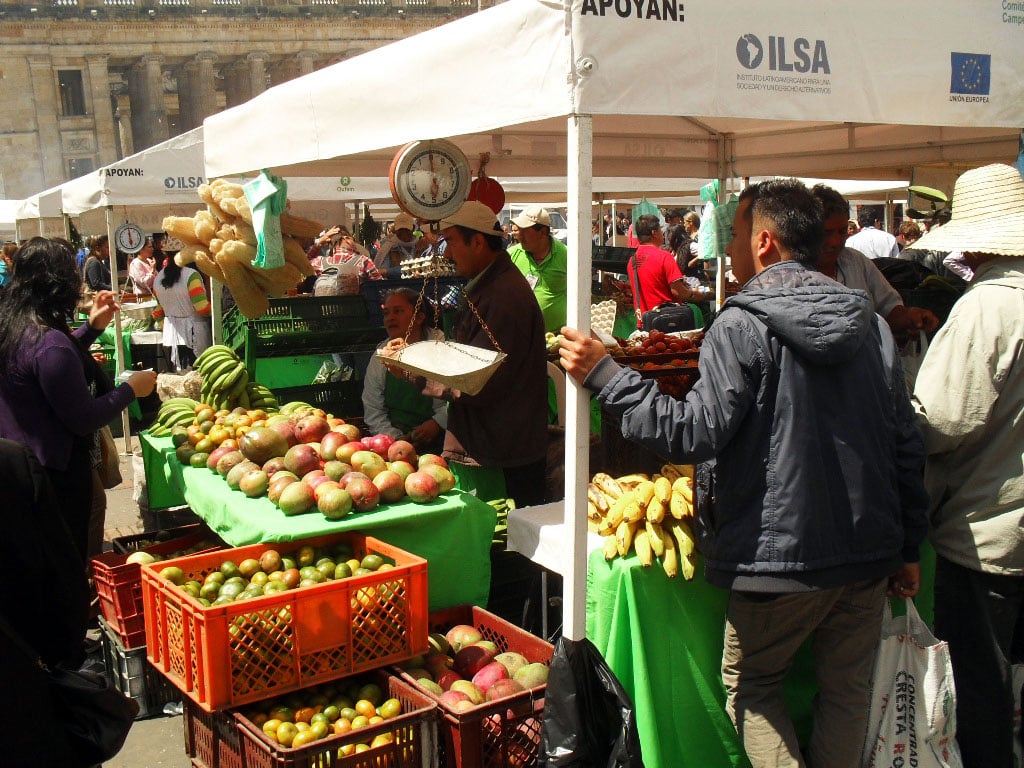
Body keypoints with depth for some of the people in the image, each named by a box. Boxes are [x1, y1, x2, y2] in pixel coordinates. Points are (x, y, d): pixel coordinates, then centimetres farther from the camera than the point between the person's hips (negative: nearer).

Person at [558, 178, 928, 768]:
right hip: (868, 550, 6)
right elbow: (907, 444, 7)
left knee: (751, 686, 16)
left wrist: (603, 374, -15)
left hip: (779, 554, -5)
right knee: (847, 691, 19)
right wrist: (908, 547, 16)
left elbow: (693, 432, -21)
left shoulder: (742, 325, -14)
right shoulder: (871, 323, 5)